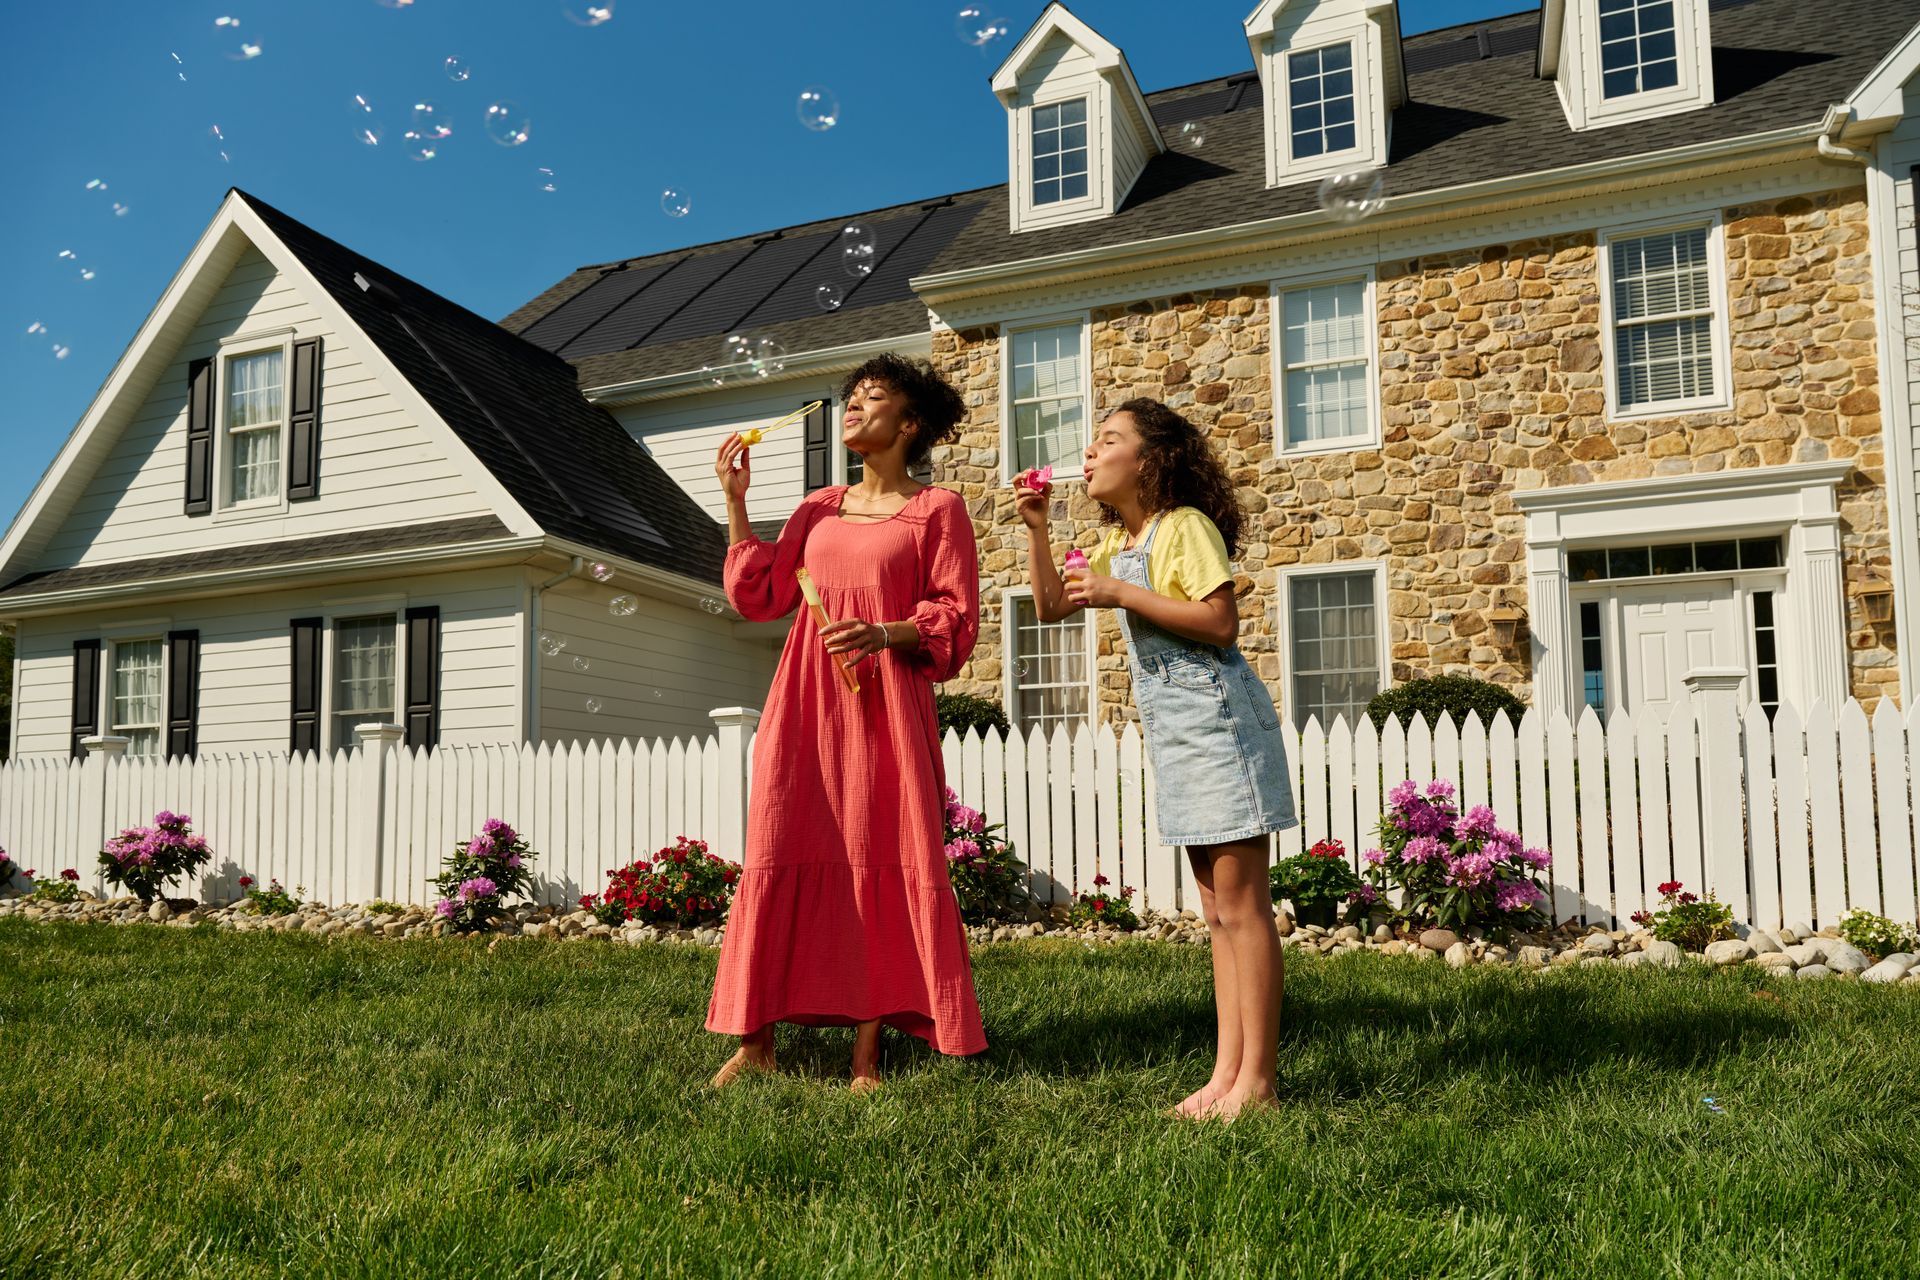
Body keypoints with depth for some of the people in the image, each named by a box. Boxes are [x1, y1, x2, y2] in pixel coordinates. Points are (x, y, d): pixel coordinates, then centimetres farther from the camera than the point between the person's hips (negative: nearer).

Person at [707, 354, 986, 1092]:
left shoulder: (938, 510, 5)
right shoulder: (818, 510, 19)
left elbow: (957, 620, -3)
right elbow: (759, 598, 12)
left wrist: (885, 634, -20)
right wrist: (735, 502, 8)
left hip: (885, 705, -4)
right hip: (805, 703, 4)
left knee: (878, 864, -2)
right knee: (778, 857, -1)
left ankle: (867, 1057, 5)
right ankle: (755, 1041, 8)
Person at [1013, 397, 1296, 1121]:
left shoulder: (1186, 525, -9)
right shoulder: (1120, 544, 18)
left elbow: (1221, 624, -19)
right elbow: (1050, 607, 18)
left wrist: (1121, 594, -18)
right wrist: (1036, 529, 7)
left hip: (1216, 718, -9)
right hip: (1170, 727, 9)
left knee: (1240, 903, -6)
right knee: (1217, 911, 10)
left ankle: (1256, 1078, 0)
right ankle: (1227, 1071, 15)